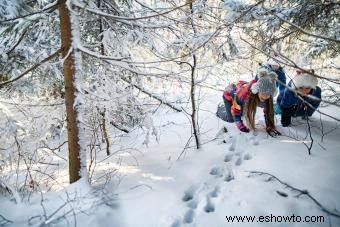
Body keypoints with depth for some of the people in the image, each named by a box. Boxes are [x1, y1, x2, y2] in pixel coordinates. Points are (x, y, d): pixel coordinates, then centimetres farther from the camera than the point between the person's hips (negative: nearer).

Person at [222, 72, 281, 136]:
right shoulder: (244, 92, -49)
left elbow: (268, 111, -17)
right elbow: (235, 110, -35)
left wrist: (269, 127, -25)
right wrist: (240, 125, -38)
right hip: (229, 94, -5)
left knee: (241, 114, 18)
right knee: (231, 119, -2)